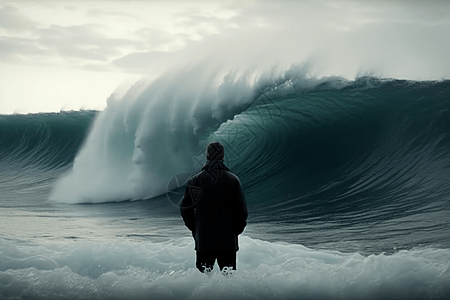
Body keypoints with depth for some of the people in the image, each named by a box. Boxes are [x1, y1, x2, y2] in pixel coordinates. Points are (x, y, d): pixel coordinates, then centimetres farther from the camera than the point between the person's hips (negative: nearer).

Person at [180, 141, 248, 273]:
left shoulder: (195, 181, -1)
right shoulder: (233, 180, -7)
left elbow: (185, 208, 5)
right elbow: (241, 209, -5)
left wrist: (194, 229, 18)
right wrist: (237, 230, 10)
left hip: (203, 239, 2)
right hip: (227, 239, -1)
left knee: (203, 272, 9)